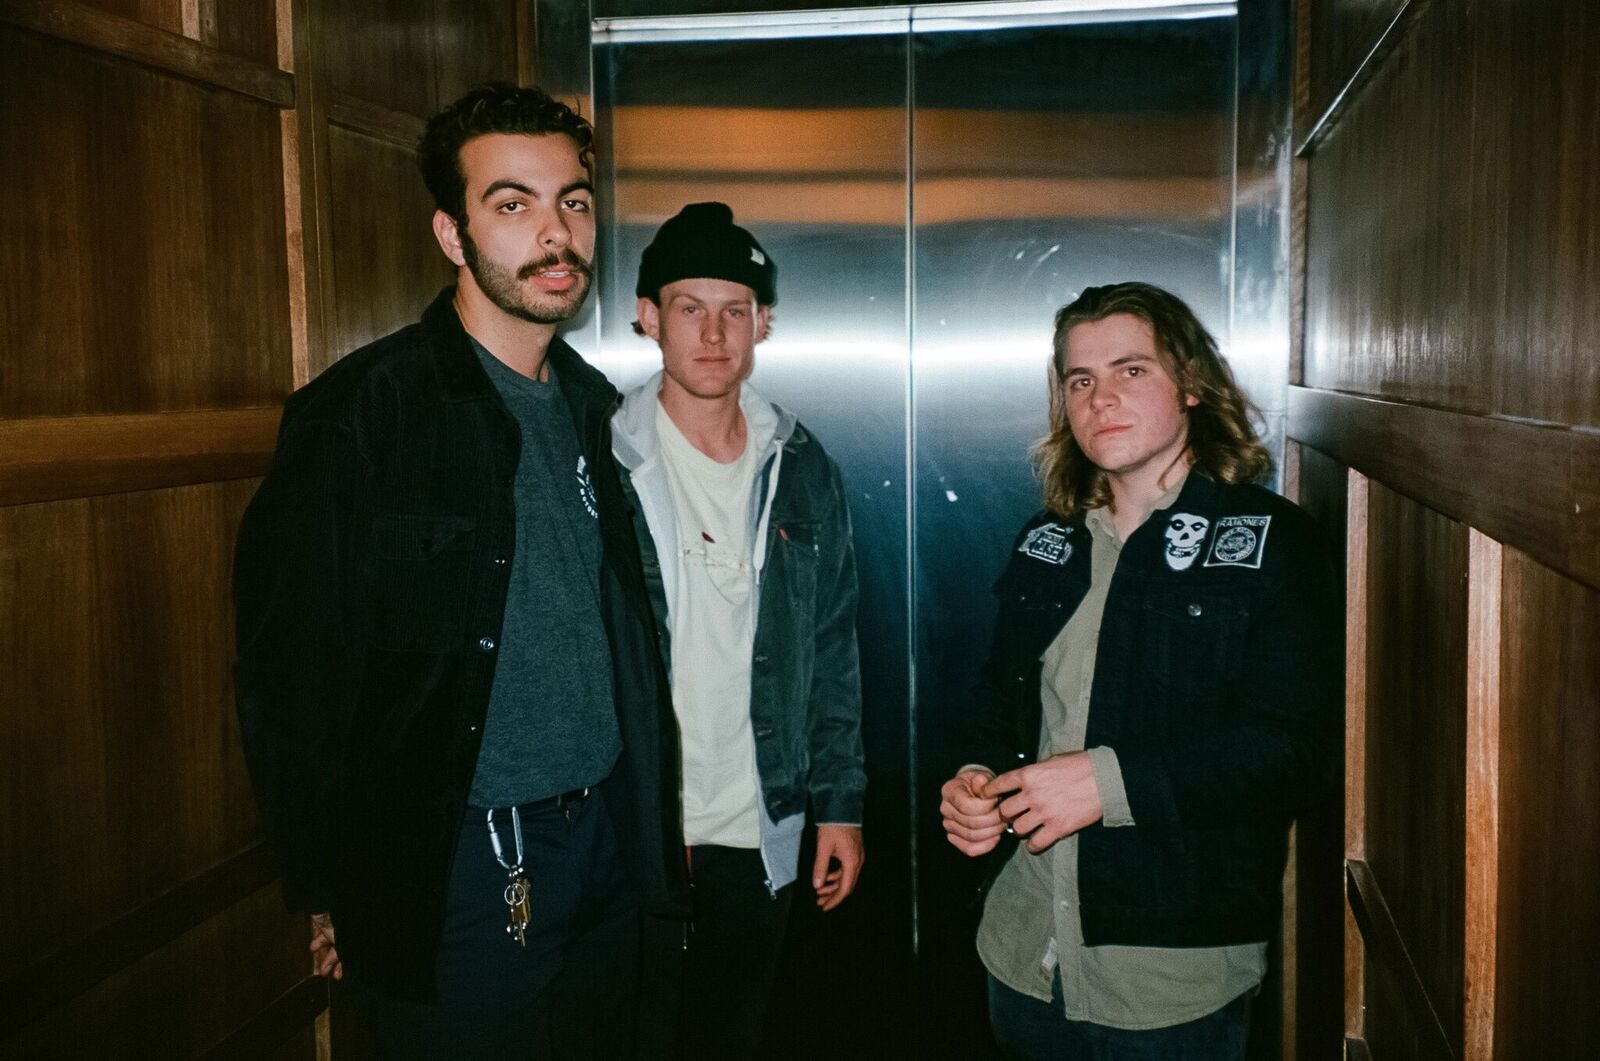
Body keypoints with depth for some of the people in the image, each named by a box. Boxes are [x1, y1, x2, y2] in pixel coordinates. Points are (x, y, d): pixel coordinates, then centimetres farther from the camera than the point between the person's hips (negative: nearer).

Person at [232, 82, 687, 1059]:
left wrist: (654, 812, 10)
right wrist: (331, 895, -10)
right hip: (457, 867, -6)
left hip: (607, 841, 7)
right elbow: (290, 674, -13)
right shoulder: (361, 414, -14)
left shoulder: (594, 406, 7)